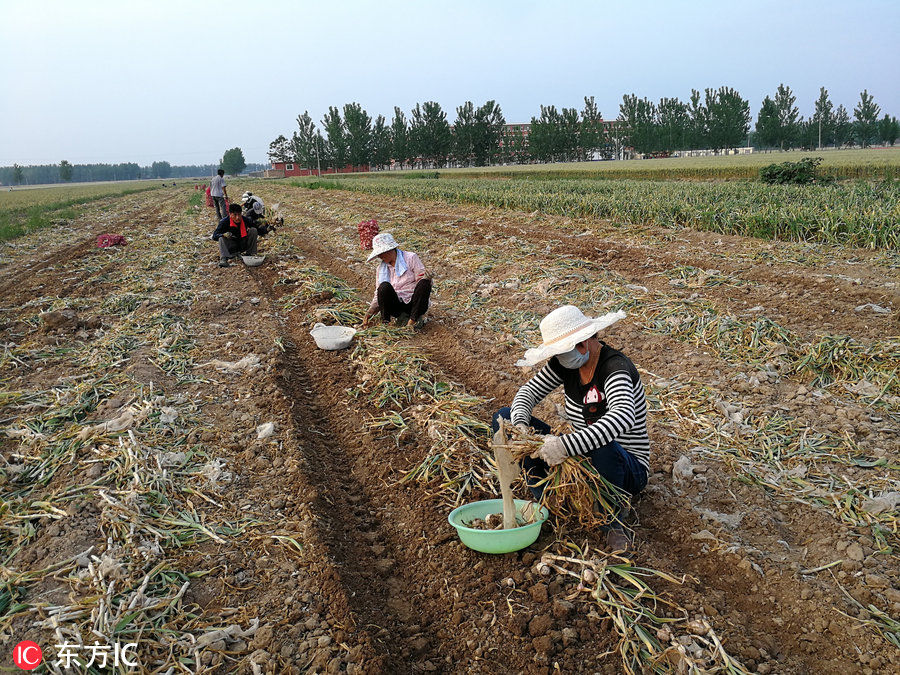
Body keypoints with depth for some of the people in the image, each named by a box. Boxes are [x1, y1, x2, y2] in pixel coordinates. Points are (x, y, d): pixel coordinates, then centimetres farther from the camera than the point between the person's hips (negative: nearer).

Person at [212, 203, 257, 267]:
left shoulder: (245, 220, -13)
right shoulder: (224, 222, -19)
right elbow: (214, 236, -19)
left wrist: (249, 229, -20)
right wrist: (224, 235, -40)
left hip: (244, 245, 2)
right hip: (232, 247, -2)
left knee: (253, 230, -16)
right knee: (221, 238, -28)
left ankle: (251, 253, -15)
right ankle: (223, 259, -41)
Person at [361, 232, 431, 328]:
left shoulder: (411, 258, -1)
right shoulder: (381, 268, 9)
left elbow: (421, 277, -6)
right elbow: (378, 295, 11)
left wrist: (426, 278, -31)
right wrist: (368, 314, 1)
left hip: (414, 303, -1)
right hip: (397, 306, 2)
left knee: (424, 282, -30)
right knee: (384, 286, -26)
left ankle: (412, 321, -31)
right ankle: (385, 322, -25)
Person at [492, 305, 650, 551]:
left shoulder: (615, 368, -26)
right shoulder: (567, 361, -5)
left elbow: (623, 417, -44)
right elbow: (528, 391, 2)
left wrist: (567, 445, -51)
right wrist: (520, 426, -20)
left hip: (626, 469, -6)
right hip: (579, 457, 7)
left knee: (604, 449, -45)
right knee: (503, 418, -2)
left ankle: (613, 519, -12)